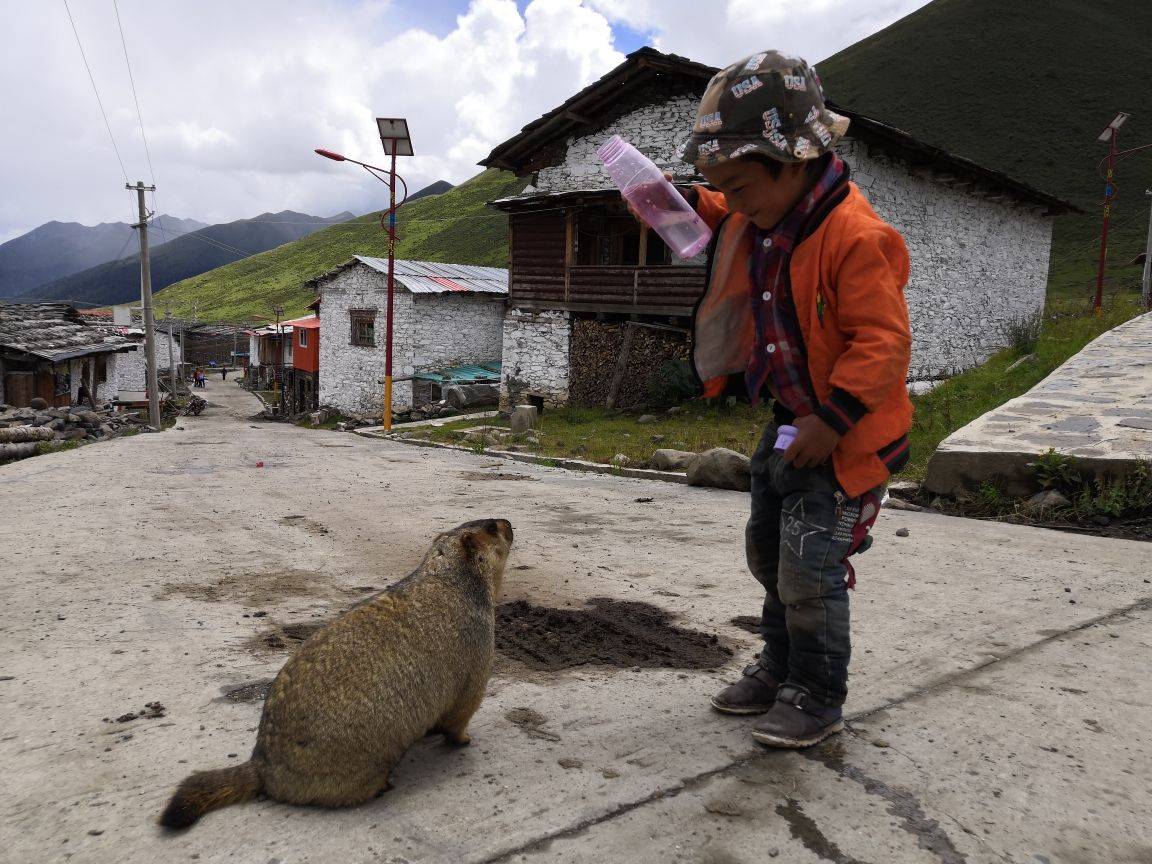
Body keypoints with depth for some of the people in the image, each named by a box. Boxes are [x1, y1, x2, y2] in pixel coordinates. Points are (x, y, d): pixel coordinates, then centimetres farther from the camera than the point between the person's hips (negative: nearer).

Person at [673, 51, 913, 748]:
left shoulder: (854, 235, -26)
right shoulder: (764, 217, 2)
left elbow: (883, 342, -26)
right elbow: (729, 220, 28)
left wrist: (832, 419, -28)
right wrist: (687, 202, 11)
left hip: (846, 431, -9)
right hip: (792, 421, 9)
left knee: (810, 568, -6)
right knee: (768, 553, 17)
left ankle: (818, 699, 15)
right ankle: (781, 670, 35)